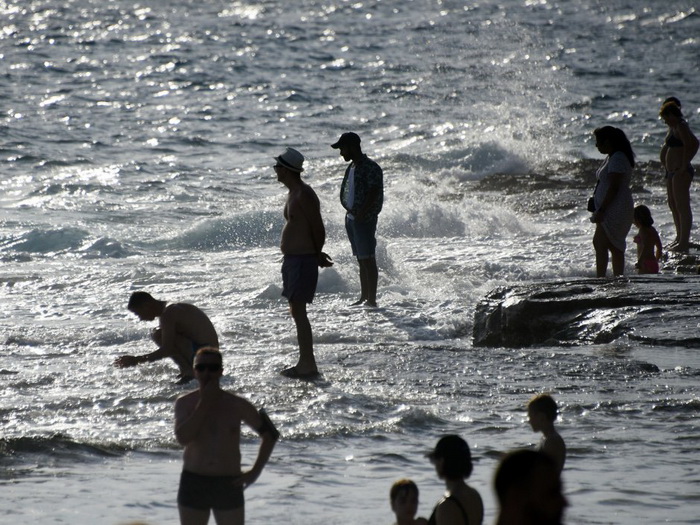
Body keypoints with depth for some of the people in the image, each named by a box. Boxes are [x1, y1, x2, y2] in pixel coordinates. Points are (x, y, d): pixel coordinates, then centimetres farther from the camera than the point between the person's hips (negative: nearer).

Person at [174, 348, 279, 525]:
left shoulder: (237, 405, -1)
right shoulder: (185, 403, -1)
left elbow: (270, 434, 8)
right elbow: (183, 438, -18)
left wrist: (255, 471, 0)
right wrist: (204, 403, -16)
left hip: (229, 484, -1)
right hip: (193, 483, 1)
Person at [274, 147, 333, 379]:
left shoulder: (304, 195, -18)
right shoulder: (294, 194, 14)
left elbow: (318, 229, -17)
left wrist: (317, 255, -4)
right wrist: (317, 255, 14)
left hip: (303, 260, -11)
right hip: (292, 258, 11)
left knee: (298, 311, -10)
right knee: (296, 312, 14)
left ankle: (308, 365, -8)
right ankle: (305, 362, 20)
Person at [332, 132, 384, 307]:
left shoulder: (371, 168, -13)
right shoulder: (351, 168, 14)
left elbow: (374, 193, -19)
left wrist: (361, 214, -21)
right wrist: (348, 209, 3)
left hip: (365, 219, -9)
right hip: (351, 218, 9)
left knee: (368, 259, -7)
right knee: (361, 260, 13)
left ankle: (372, 299, -6)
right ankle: (364, 297, 19)